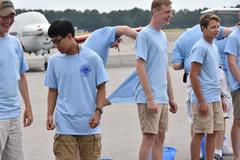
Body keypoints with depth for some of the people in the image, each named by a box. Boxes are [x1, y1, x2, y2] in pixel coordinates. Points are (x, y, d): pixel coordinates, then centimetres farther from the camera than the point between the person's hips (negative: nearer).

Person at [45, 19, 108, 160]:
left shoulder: (92, 58, -3)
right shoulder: (54, 61, 4)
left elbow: (101, 87, 1)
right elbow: (53, 90, 11)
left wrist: (98, 111, -9)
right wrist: (50, 115, 2)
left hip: (89, 125, -1)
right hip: (64, 126, 1)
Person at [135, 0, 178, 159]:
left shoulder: (163, 36, 15)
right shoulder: (144, 35, -10)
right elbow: (140, 67, -15)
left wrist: (171, 97, 18)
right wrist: (150, 98, -19)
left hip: (163, 98, 8)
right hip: (149, 99, -8)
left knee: (160, 137, 11)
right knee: (150, 137, -6)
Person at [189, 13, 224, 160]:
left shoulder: (214, 47, 14)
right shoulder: (200, 47, -13)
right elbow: (193, 75, -17)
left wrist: (220, 98, 19)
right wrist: (202, 101, -18)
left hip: (216, 99, 9)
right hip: (204, 100, -9)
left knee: (213, 133, 12)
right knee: (199, 134, -1)